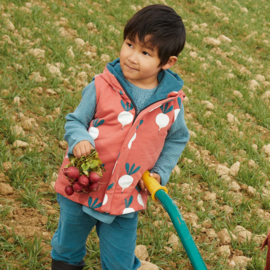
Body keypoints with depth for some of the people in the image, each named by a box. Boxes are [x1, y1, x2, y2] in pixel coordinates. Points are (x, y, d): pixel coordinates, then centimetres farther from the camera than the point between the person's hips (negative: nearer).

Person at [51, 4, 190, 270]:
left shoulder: (172, 101, -10)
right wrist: (79, 139, -27)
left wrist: (160, 173, -4)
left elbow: (177, 139, 8)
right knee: (68, 246, 24)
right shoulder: (101, 87, -17)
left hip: (126, 200, 0)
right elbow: (75, 121, -5)